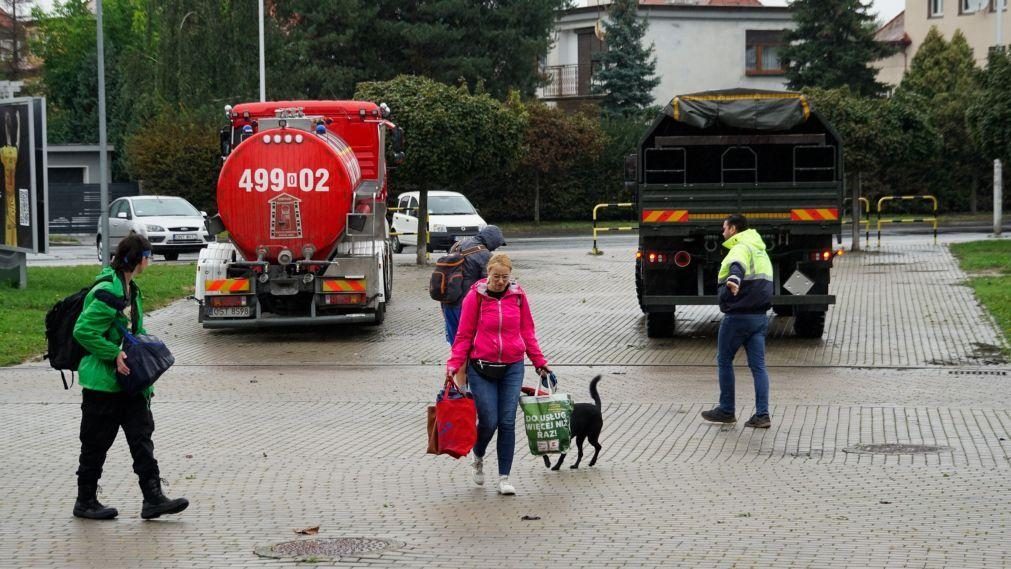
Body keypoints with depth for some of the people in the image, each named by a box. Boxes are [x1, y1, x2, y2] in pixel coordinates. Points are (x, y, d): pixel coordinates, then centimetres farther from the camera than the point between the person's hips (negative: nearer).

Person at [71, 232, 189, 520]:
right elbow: (83, 331, -24)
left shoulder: (131, 290, 11)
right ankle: (85, 501, 16)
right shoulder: (107, 292, -20)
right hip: (103, 382, -9)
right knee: (97, 442, 3)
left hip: (128, 381, 9)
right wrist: (114, 354, -23)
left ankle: (153, 498, 4)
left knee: (141, 435, 4)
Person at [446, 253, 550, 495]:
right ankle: (478, 458, 28)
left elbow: (527, 331, 12)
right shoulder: (475, 296, -4)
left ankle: (504, 478, 7)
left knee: (507, 423, -1)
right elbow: (464, 334, -1)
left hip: (512, 368, 2)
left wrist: (539, 362, 11)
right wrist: (454, 364, -9)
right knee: (488, 421, -5)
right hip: (481, 368, -2)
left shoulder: (518, 295, 4)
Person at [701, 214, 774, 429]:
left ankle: (726, 411, 11)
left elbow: (738, 265, -36)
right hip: (760, 316, 8)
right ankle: (762, 414, -3)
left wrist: (734, 278, -56)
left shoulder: (741, 248, -12)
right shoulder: (760, 250, 20)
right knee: (758, 365, 4)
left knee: (724, 361, 6)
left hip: (738, 315, -8)